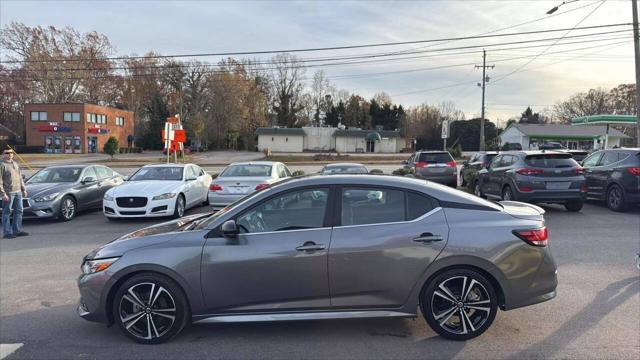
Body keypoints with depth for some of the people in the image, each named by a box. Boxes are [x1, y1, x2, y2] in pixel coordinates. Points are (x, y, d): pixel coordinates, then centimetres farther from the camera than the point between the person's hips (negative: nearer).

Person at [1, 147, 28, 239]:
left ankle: (17, 230, 18)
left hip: (18, 192, 7)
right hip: (8, 193, -7)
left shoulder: (15, 164, 16)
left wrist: (23, 189, 17)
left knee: (19, 211, 10)